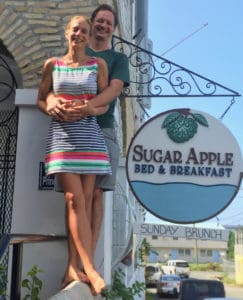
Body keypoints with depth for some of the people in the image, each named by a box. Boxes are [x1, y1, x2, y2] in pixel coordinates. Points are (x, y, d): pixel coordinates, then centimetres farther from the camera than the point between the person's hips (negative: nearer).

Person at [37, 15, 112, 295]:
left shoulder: (98, 65, 10)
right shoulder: (52, 64, 11)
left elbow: (104, 104, 9)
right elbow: (41, 100, 15)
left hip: (89, 136, 1)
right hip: (61, 135, -1)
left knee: (83, 201, -3)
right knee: (75, 200, -11)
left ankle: (73, 266, 4)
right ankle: (90, 269, -12)